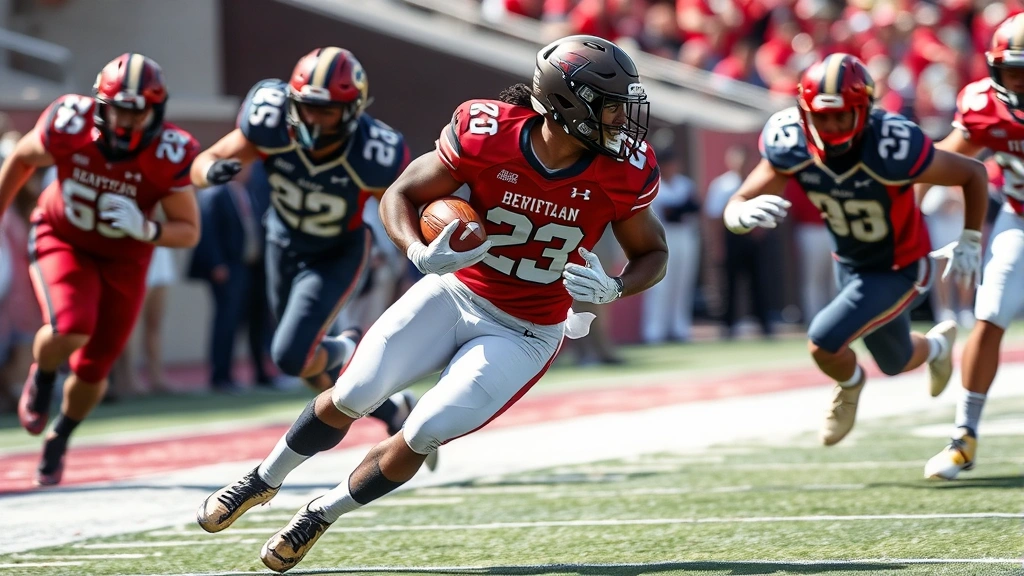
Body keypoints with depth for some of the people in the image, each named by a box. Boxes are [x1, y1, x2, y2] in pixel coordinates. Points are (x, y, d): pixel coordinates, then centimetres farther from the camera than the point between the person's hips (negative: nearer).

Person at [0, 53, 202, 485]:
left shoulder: (169, 155, -28)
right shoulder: (68, 126, -28)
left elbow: (189, 232, -18)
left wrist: (147, 230, -38)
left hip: (124, 258, 1)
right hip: (61, 239, -1)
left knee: (93, 370, 7)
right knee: (71, 329, -29)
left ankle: (59, 438, 38)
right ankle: (42, 377, 8)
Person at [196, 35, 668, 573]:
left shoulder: (622, 171, -17)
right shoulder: (488, 135, -21)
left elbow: (652, 254, -1)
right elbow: (401, 195, -8)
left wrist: (612, 288, -22)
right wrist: (421, 254, -27)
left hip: (525, 334, 0)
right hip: (455, 292, 0)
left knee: (421, 436, -13)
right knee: (352, 396, -9)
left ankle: (321, 514, 12)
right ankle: (265, 479, 20)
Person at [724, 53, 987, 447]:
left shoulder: (891, 148, -36)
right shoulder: (792, 147, -24)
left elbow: (974, 174, -21)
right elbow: (734, 210, -23)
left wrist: (970, 241, -17)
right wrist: (746, 214, -47)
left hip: (900, 270, -5)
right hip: (850, 265, 5)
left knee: (824, 343, -20)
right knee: (897, 363, 24)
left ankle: (849, 384, 16)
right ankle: (937, 345, 60)